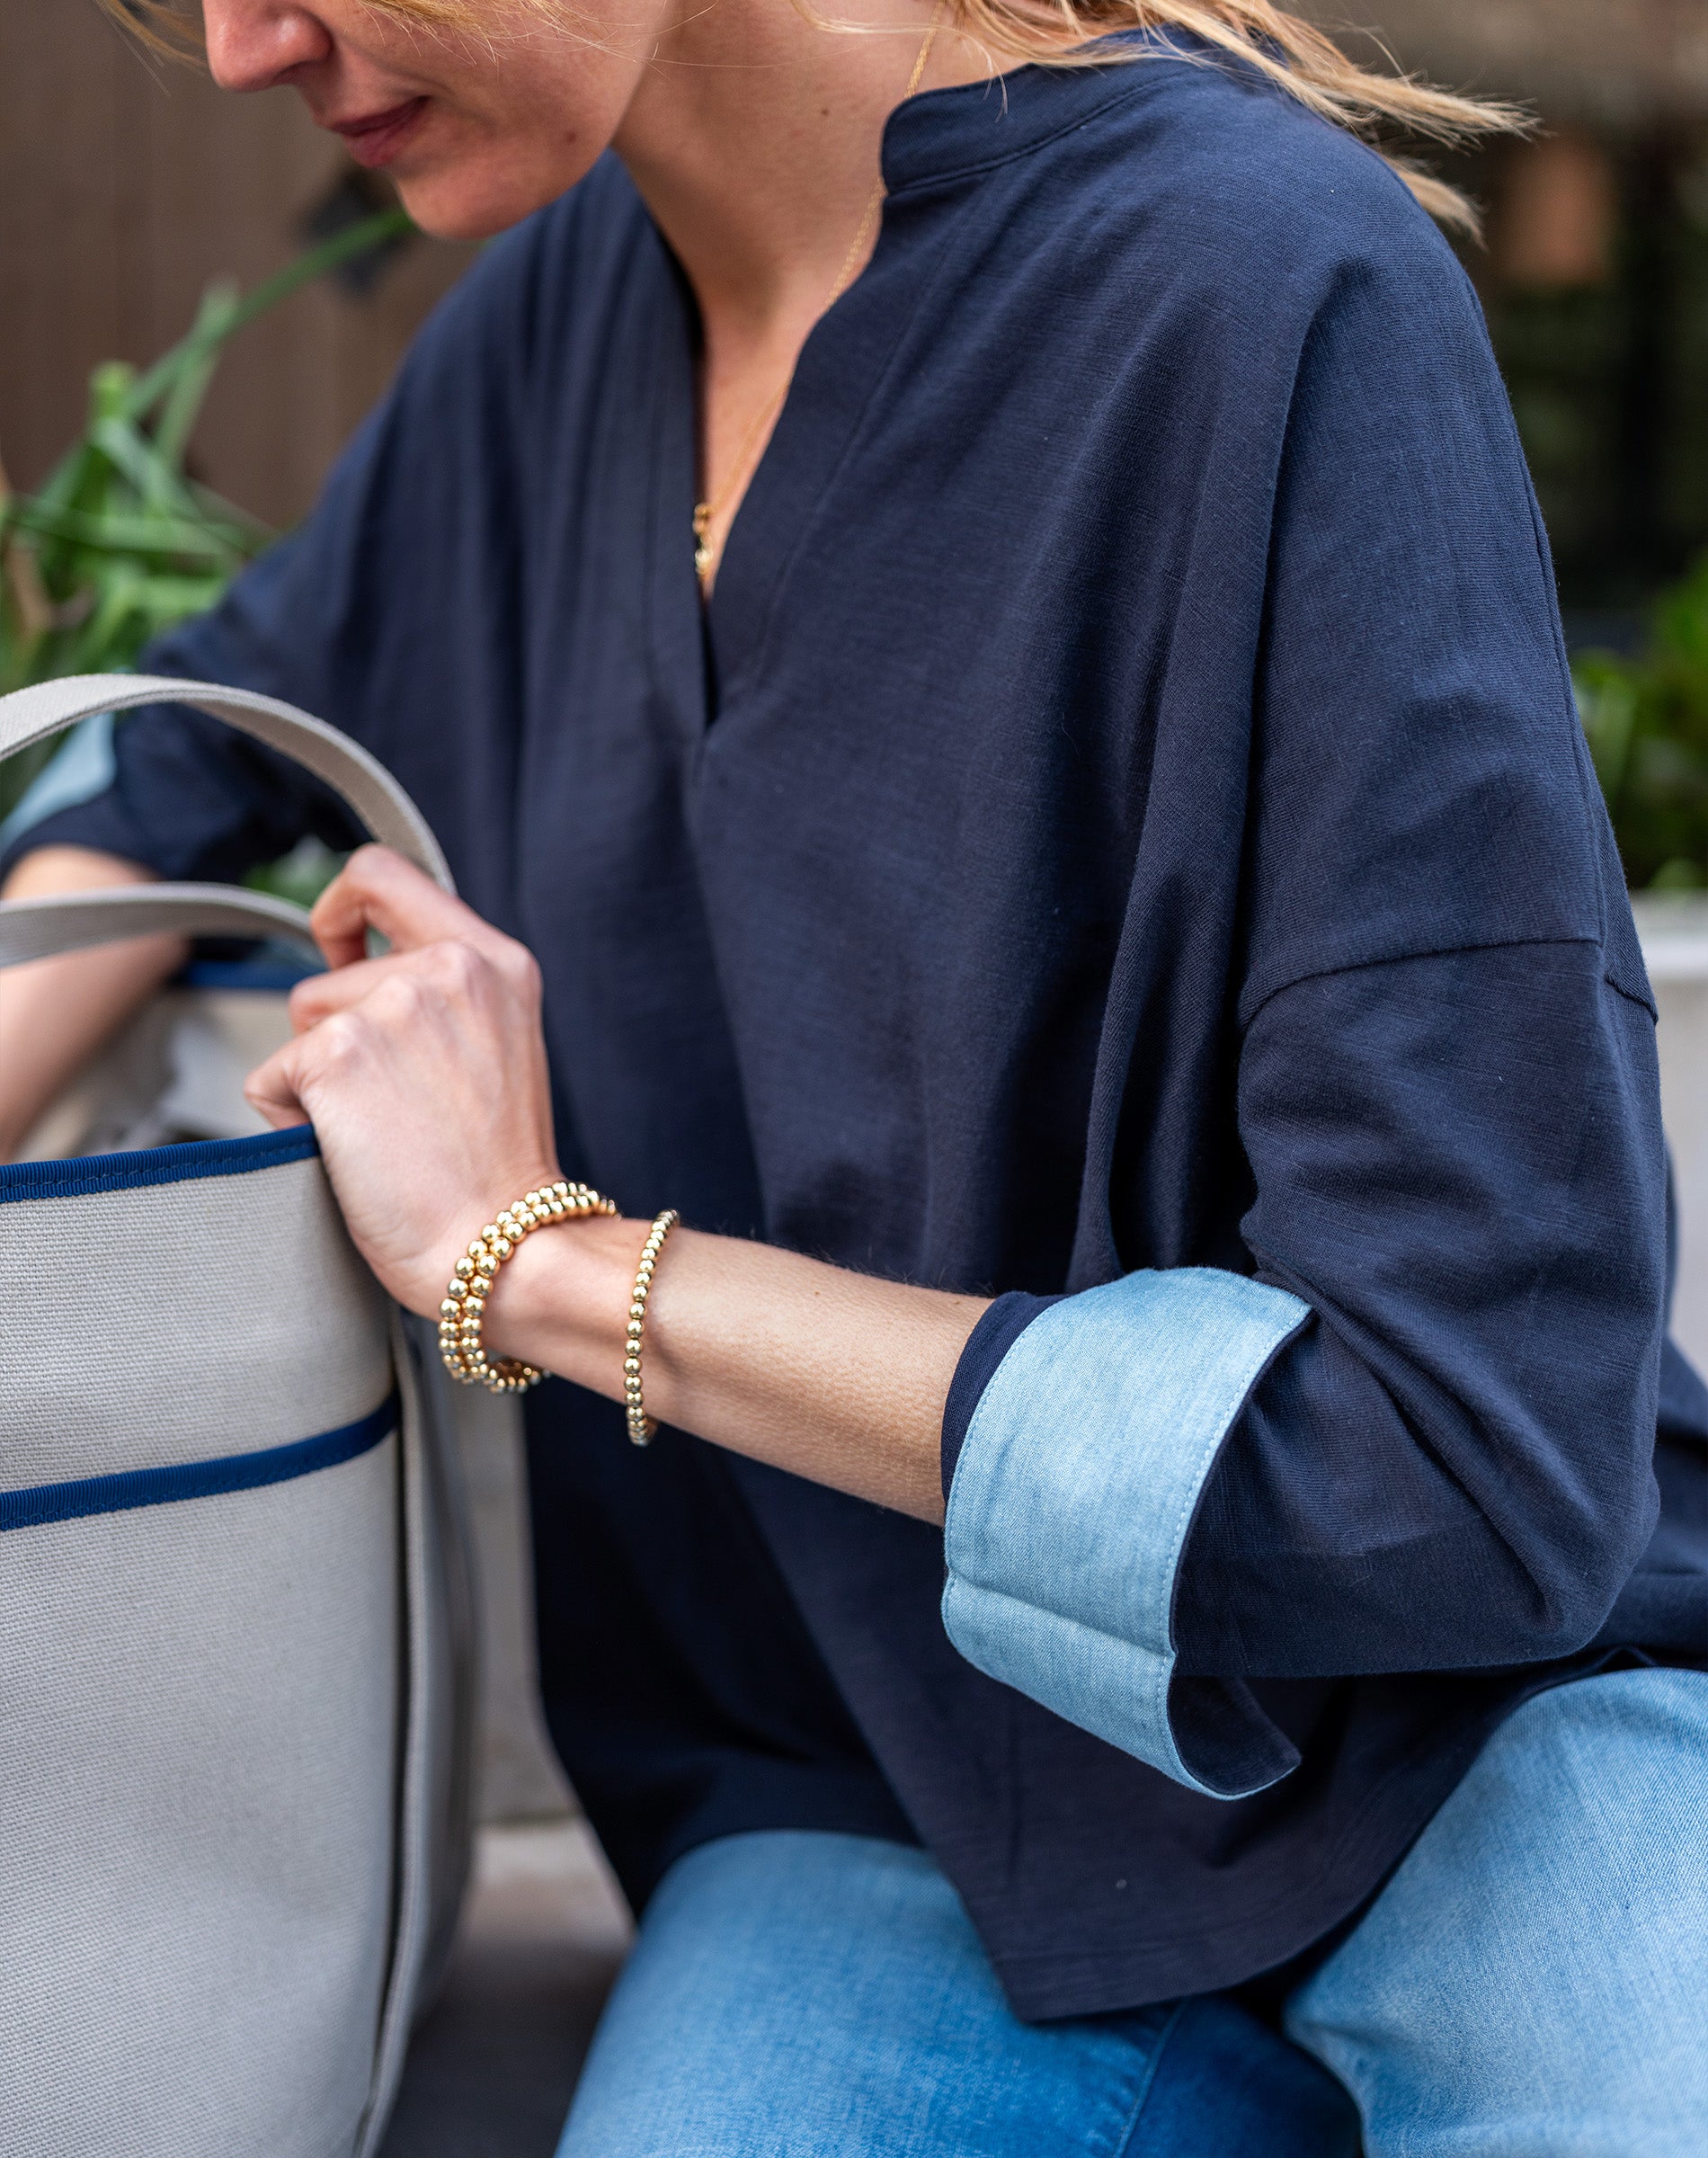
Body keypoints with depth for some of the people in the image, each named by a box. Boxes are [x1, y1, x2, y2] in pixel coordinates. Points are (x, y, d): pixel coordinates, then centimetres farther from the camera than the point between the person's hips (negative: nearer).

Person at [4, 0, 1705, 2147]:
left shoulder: (1268, 300, -20)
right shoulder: (573, 300, 1)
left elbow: (1486, 1452, -24)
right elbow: (191, 753, 22)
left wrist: (540, 1257, -16)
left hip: (1468, 1730, -4)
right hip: (869, 1797, 5)